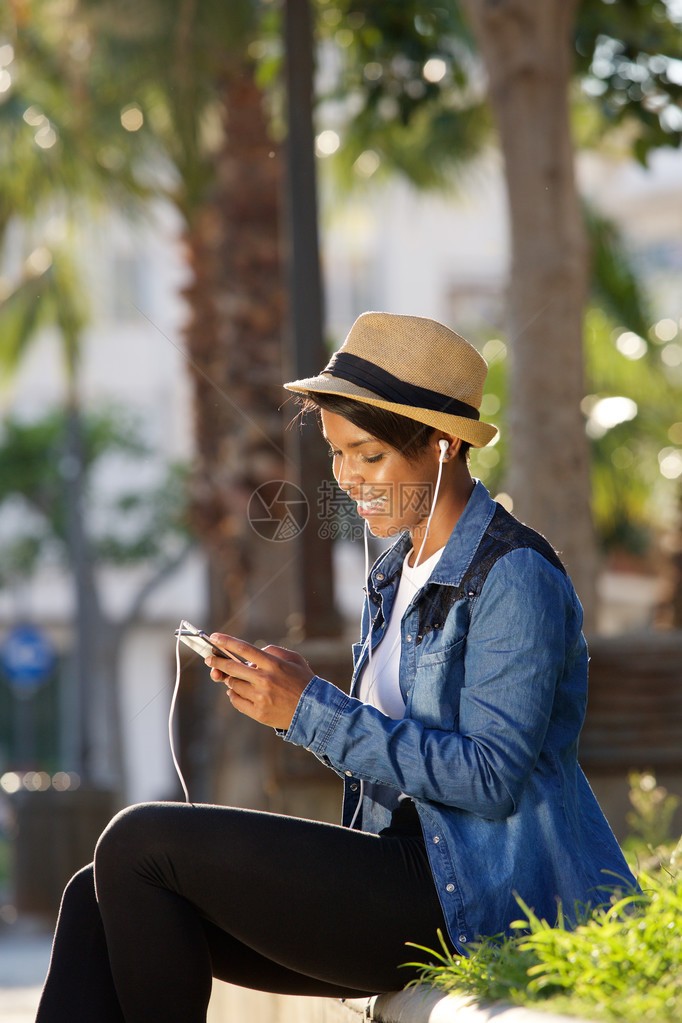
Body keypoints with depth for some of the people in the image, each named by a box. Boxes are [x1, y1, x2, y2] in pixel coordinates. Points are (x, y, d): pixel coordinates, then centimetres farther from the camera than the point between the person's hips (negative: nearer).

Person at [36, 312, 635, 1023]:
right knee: (100, 906, -4)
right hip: (403, 868, 9)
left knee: (139, 844, -16)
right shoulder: (395, 574, 17)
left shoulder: (515, 578, -11)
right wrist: (283, 691, 0)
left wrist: (313, 711, -20)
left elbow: (491, 776, -20)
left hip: (480, 903, -9)